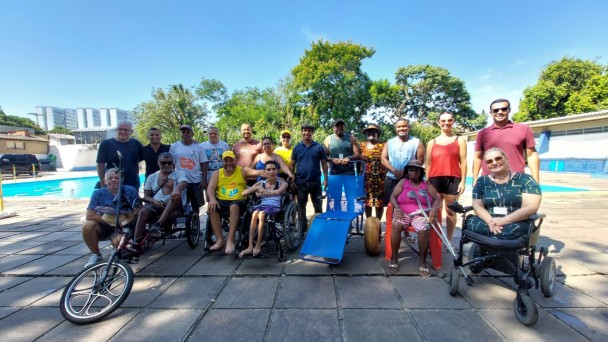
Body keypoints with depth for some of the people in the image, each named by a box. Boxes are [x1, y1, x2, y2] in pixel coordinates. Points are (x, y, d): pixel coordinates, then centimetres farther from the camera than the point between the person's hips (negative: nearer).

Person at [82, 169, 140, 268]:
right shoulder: (98, 193, -8)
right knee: (87, 226, -27)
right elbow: (89, 216, -12)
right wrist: (110, 220, -22)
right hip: (104, 227, 3)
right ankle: (96, 255, -3)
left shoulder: (130, 191, -10)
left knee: (117, 241, -33)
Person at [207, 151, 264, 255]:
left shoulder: (243, 171, 7)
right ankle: (219, 239, -22)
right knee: (212, 208, -28)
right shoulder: (217, 173, 14)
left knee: (234, 207, -36)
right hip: (221, 200, 3)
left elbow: (259, 172, -7)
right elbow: (210, 188, 2)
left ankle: (230, 240, -33)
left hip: (237, 200, -2)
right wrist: (212, 199, -19)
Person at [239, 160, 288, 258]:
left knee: (261, 214, -33)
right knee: (255, 213, -31)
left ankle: (258, 245, -23)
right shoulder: (261, 183, 15)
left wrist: (265, 192, -25)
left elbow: (278, 192, -18)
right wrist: (258, 188, -8)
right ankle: (250, 247, -31)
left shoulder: (282, 183, 7)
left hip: (275, 207, -3)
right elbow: (244, 193, 6)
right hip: (263, 205, 3)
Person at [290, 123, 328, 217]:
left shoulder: (319, 147, 0)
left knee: (318, 206, 9)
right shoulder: (297, 148, 4)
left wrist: (325, 179, -5)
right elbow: (292, 165, 6)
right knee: (301, 206, 14)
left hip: (316, 182, -1)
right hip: (300, 182, 2)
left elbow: (324, 164, 2)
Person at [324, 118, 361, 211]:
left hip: (349, 173, 0)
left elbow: (358, 155, 2)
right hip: (334, 174, 0)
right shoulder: (328, 139, 6)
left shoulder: (351, 138, 5)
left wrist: (349, 158, -19)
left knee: (351, 198, 5)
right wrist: (332, 159, -17)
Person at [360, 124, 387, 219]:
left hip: (380, 178, -1)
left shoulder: (383, 145, 1)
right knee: (367, 201, 6)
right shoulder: (362, 145, 7)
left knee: (380, 201, 3)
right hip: (366, 178, 2)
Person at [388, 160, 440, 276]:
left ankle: (422, 261, -14)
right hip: (403, 212, 0)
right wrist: (397, 208, -17)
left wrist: (433, 210, -15)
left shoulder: (426, 184, 14)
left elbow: (437, 199, 7)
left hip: (421, 214, 0)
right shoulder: (403, 182, 12)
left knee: (424, 230, -32)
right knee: (396, 225, -32)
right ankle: (394, 257, -18)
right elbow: (393, 197, 2)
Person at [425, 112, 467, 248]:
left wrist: (463, 181, -5)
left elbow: (463, 162, 3)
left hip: (453, 179, -1)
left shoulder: (460, 140, 9)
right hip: (435, 179, 2)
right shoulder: (432, 142, 13)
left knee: (450, 211, 5)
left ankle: (449, 240, 15)